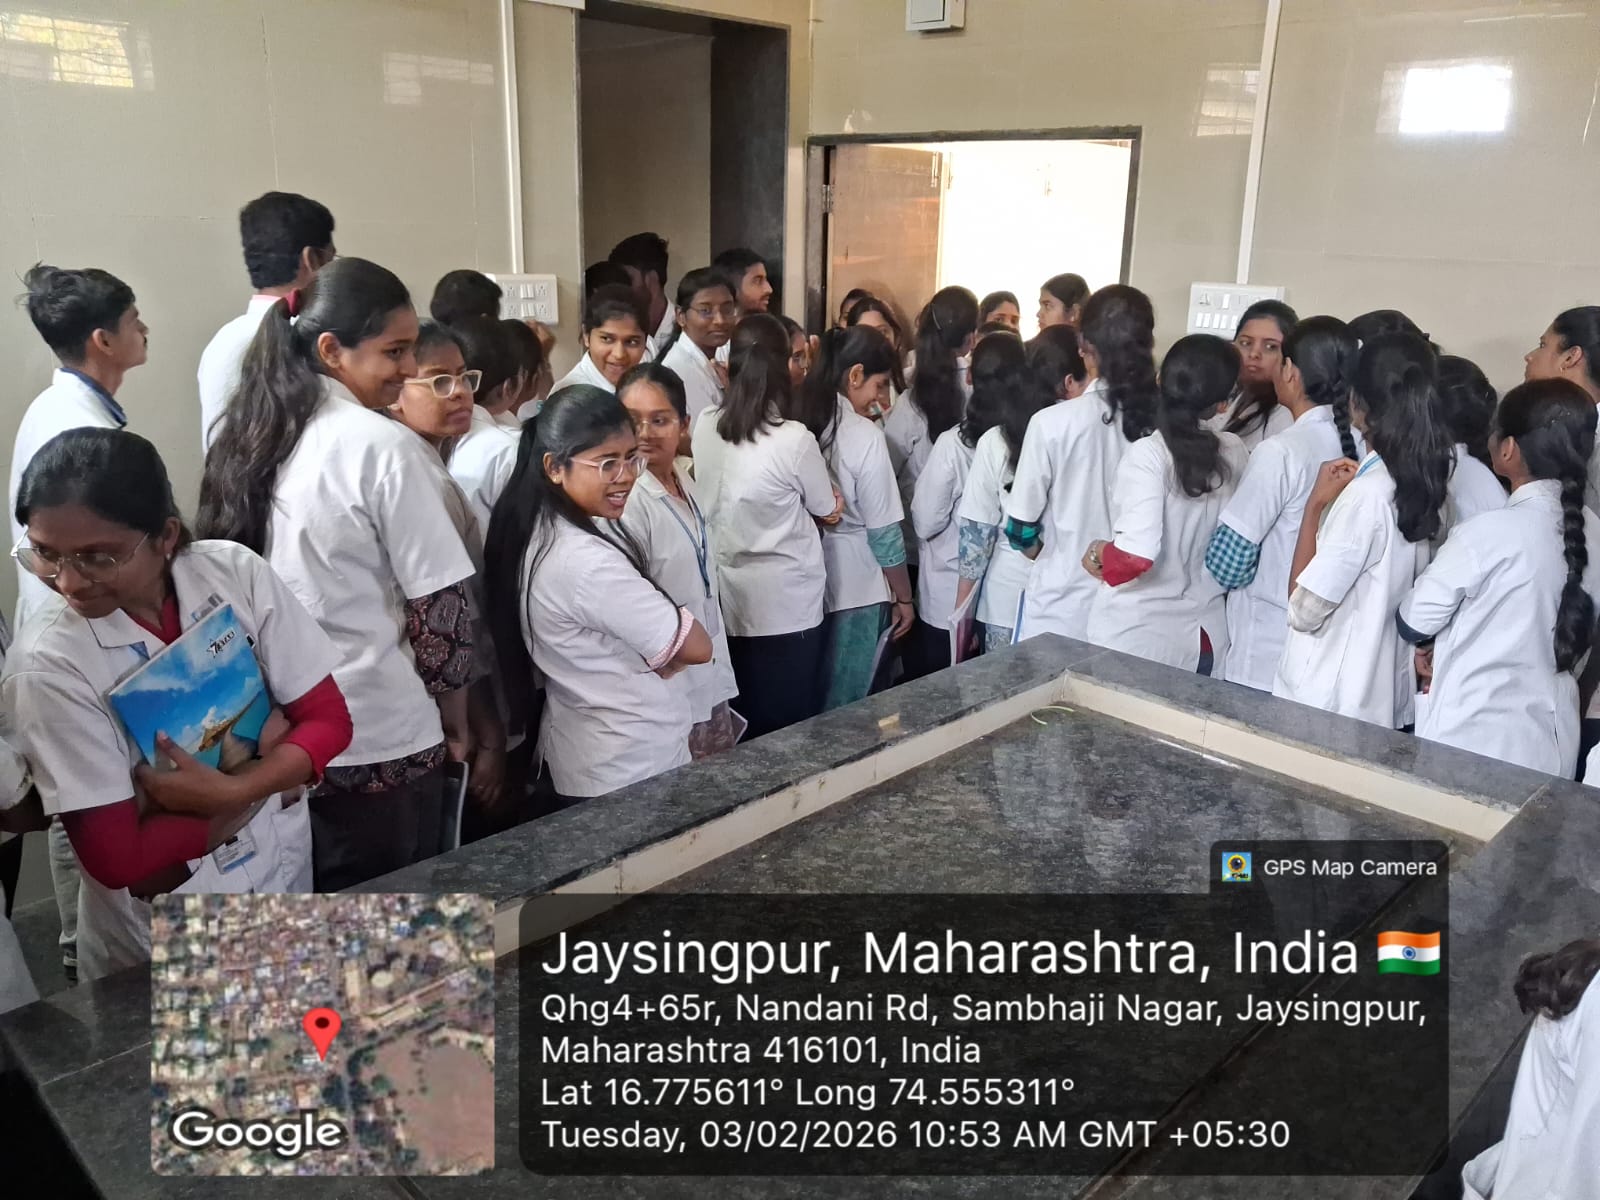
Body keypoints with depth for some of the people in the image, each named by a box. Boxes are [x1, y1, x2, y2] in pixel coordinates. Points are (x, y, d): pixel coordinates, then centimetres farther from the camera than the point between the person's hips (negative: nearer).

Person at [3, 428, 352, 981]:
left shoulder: (235, 573, -15)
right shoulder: (45, 667, -22)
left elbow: (327, 719, -10)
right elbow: (118, 858, -21)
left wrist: (232, 790, -25)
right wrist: (269, 772, -18)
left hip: (285, 874, 4)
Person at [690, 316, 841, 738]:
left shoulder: (704, 428, -5)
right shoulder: (795, 439, -20)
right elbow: (827, 509, -5)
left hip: (729, 596, 5)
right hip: (786, 603, -5)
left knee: (739, 726, 17)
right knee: (790, 727, 11)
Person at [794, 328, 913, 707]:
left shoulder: (800, 421, 0)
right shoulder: (864, 435, -17)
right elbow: (884, 531, -13)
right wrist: (904, 597, -2)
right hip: (856, 588, -6)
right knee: (848, 706, 9)